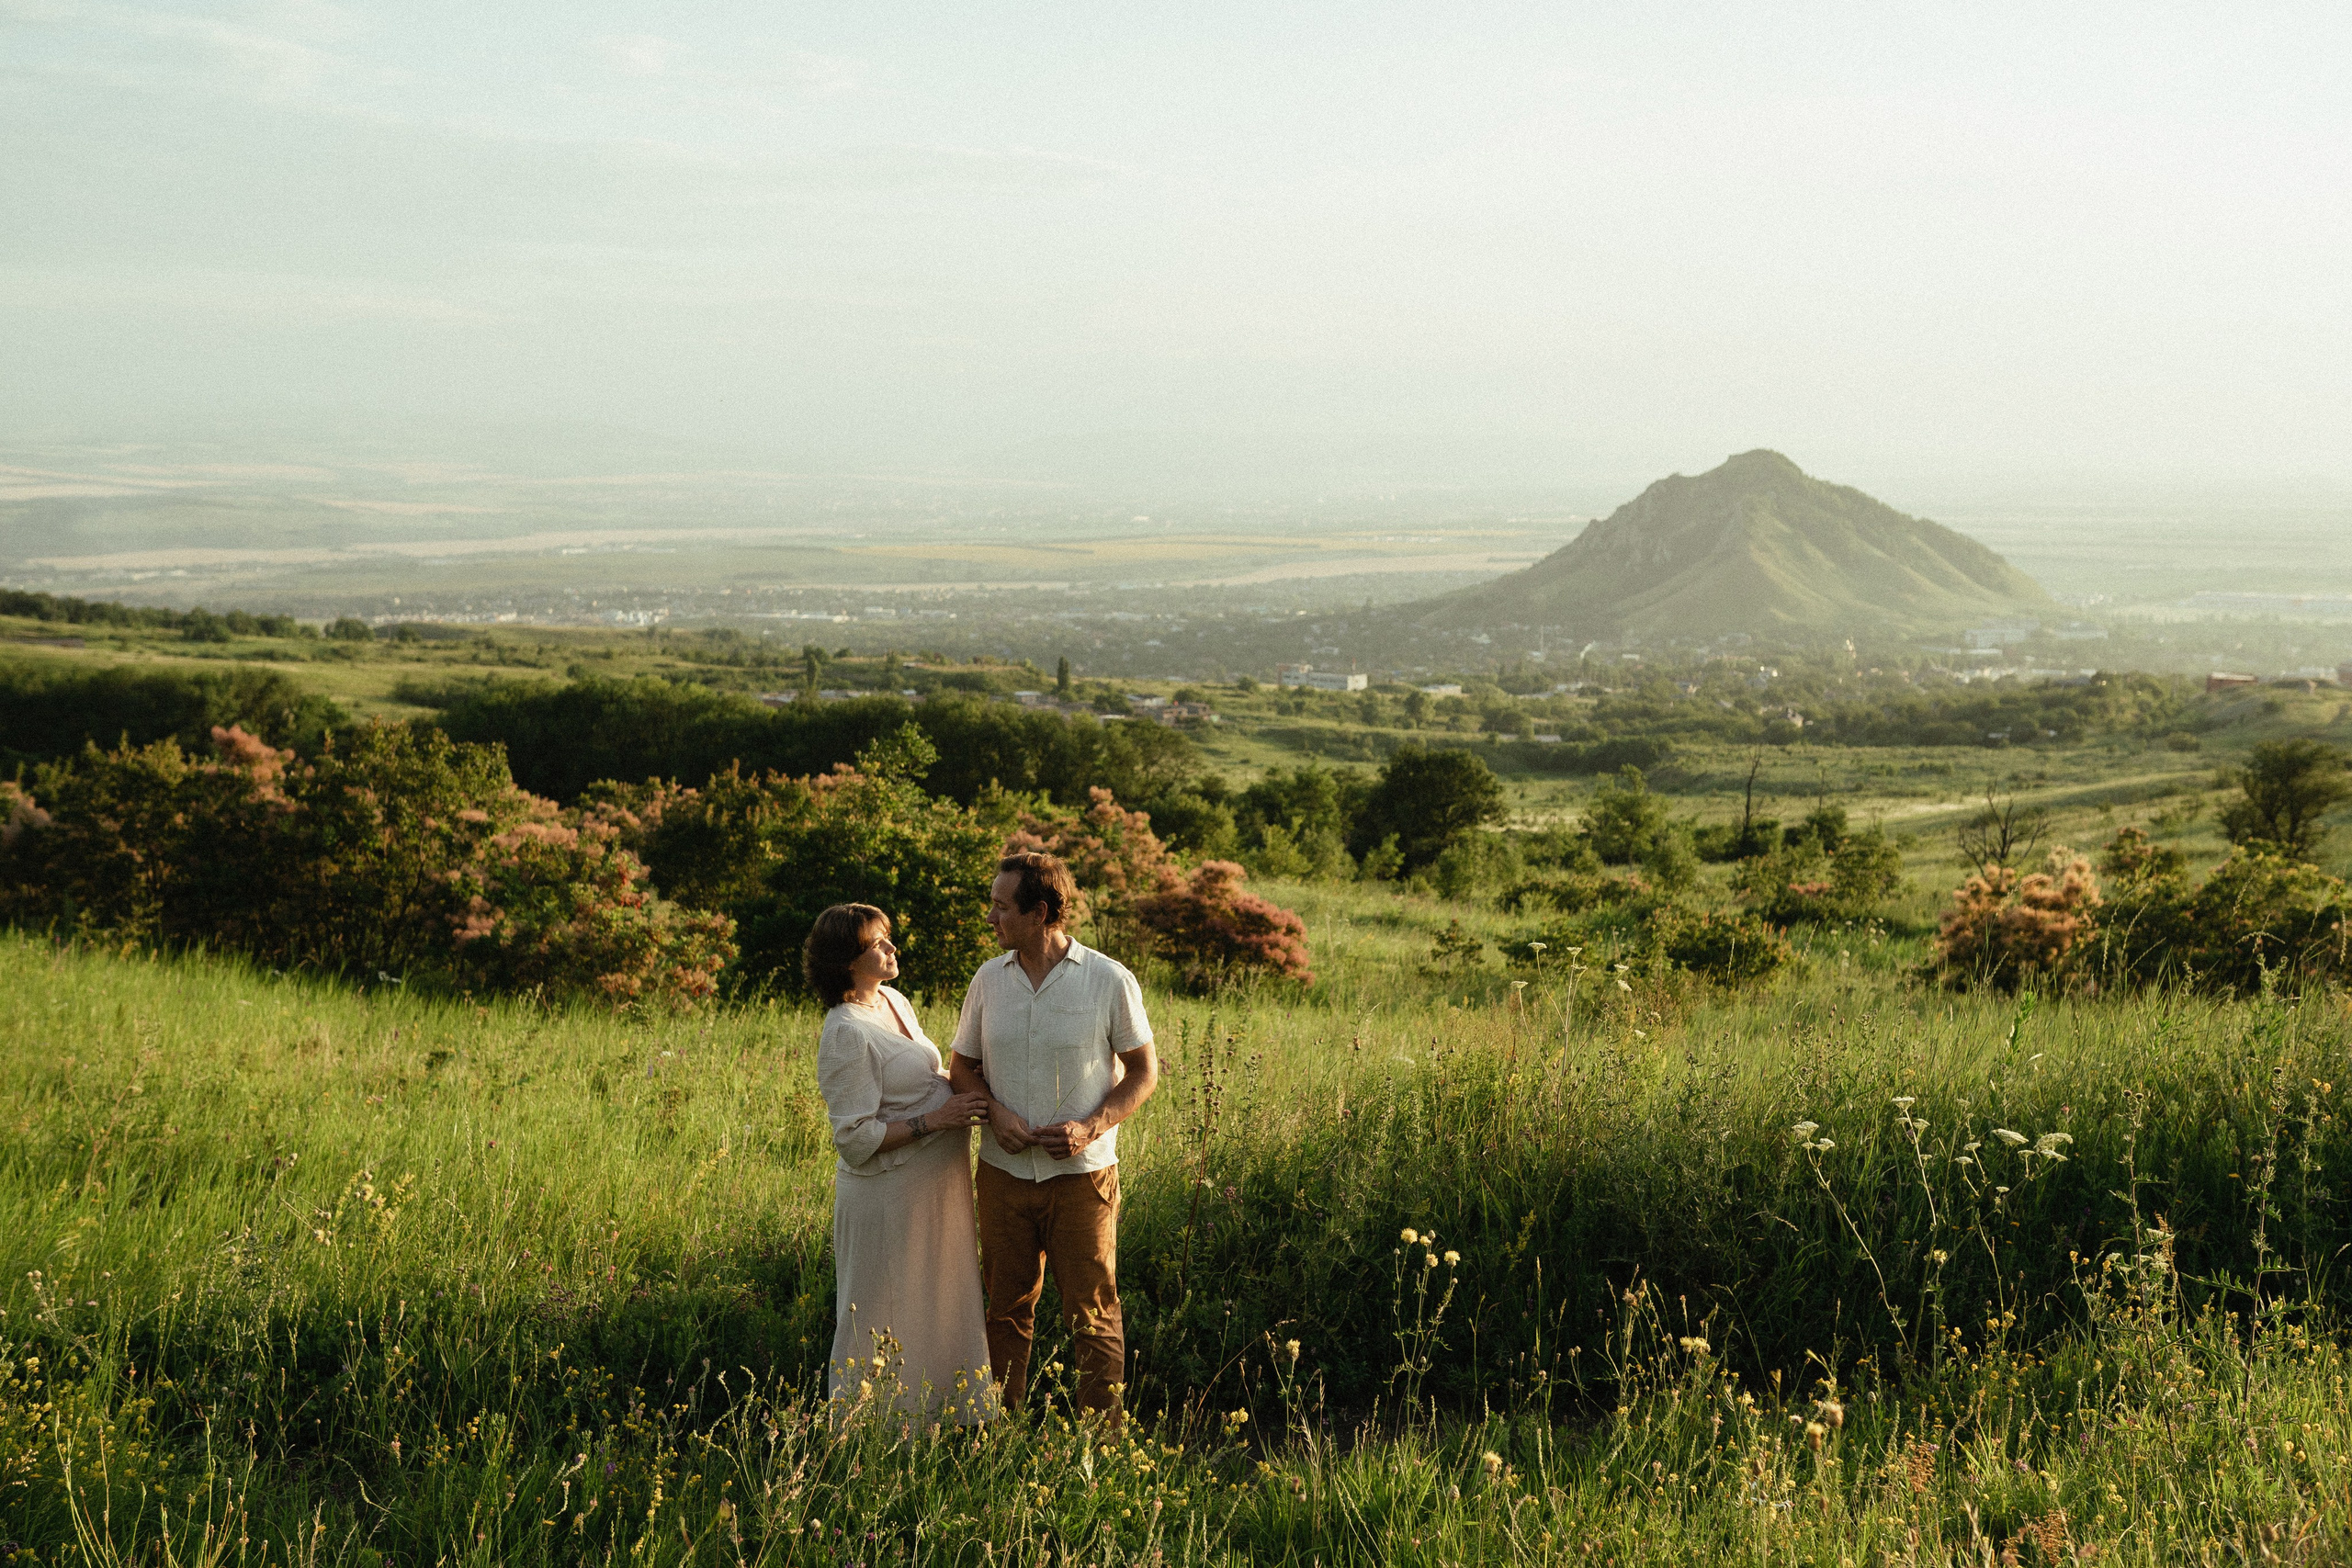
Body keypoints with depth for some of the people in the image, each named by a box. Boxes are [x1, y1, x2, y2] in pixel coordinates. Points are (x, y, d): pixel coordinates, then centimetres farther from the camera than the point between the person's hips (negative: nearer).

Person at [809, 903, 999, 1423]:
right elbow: (856, 1138, -22)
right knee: (885, 1322, 3)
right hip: (887, 1193, -9)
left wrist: (960, 1091, 4)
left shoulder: (894, 1001, 8)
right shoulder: (847, 1034, -20)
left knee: (938, 1310, 18)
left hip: (932, 1185, 9)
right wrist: (935, 1119, -23)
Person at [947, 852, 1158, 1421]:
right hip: (1004, 1170, 3)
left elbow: (1144, 1071, 0)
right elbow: (962, 1066, 13)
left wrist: (1092, 1127, -15)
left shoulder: (1109, 980, -7)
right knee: (1007, 1309, 11)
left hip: (1082, 1172, -3)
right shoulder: (989, 980, 4)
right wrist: (995, 1112, -8)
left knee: (1093, 1314, 1)